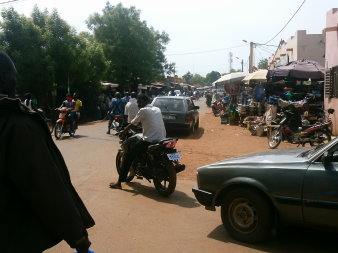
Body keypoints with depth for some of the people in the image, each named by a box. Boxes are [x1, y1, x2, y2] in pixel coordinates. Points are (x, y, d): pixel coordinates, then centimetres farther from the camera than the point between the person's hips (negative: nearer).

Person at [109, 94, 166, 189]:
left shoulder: (143, 110, -4)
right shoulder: (157, 109, 16)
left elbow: (132, 124, 1)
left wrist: (123, 132, 15)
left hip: (149, 141, -7)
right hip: (161, 140, 7)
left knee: (128, 156, 3)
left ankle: (119, 182, 2)